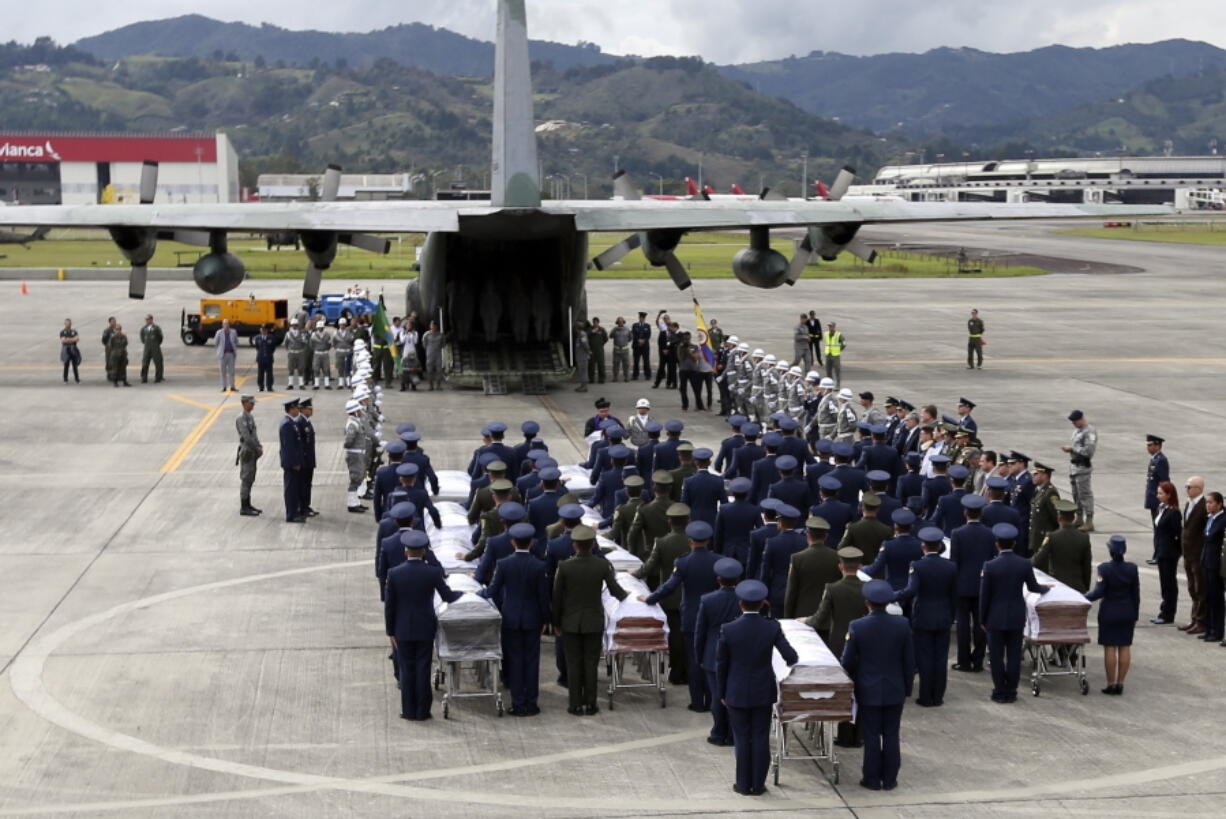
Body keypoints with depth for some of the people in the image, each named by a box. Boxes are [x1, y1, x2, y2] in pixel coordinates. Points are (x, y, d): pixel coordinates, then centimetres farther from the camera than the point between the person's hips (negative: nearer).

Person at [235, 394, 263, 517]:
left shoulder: (250, 417, 13)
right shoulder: (241, 418, -17)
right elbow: (246, 437, -21)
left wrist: (259, 447, 4)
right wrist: (257, 449, -15)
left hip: (252, 452, 9)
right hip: (246, 452, -9)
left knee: (250, 479, 13)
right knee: (246, 479, -6)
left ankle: (247, 505, 19)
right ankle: (243, 508, -2)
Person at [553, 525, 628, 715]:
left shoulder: (564, 566, -13)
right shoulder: (603, 565, -11)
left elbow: (557, 596, -6)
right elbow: (615, 591, -2)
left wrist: (556, 622, 7)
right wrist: (625, 595, 22)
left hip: (571, 622, -1)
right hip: (594, 622, 1)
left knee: (574, 664, 7)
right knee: (591, 664, 8)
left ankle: (576, 705, 9)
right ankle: (591, 705, 11)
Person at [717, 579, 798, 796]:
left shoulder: (728, 630, -14)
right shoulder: (772, 628, -12)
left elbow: (721, 665, -6)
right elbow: (791, 657, -12)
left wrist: (722, 693, 7)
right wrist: (791, 660, 13)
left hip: (737, 694, -1)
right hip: (763, 692, 1)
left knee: (742, 739, 9)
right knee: (761, 739, 9)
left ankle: (744, 784, 15)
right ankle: (758, 784, 15)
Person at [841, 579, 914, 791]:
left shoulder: (857, 627, -15)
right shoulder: (902, 625, -8)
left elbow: (847, 662, -8)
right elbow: (909, 661, -1)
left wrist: (856, 679, 13)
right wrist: (907, 688, 11)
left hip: (868, 692, -2)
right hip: (895, 691, 2)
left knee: (871, 736, 7)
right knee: (891, 736, 10)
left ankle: (872, 779, 13)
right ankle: (889, 779, 15)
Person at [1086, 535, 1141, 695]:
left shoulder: (1104, 568, -15)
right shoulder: (1132, 568, -2)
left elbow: (1099, 592, -16)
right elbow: (1136, 594, 4)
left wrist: (1083, 598, -2)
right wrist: (1135, 615, 13)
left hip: (1109, 612, -4)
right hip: (1127, 613, 4)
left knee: (1110, 648, 2)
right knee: (1125, 647, 8)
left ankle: (1111, 684, 4)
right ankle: (1120, 683, 11)